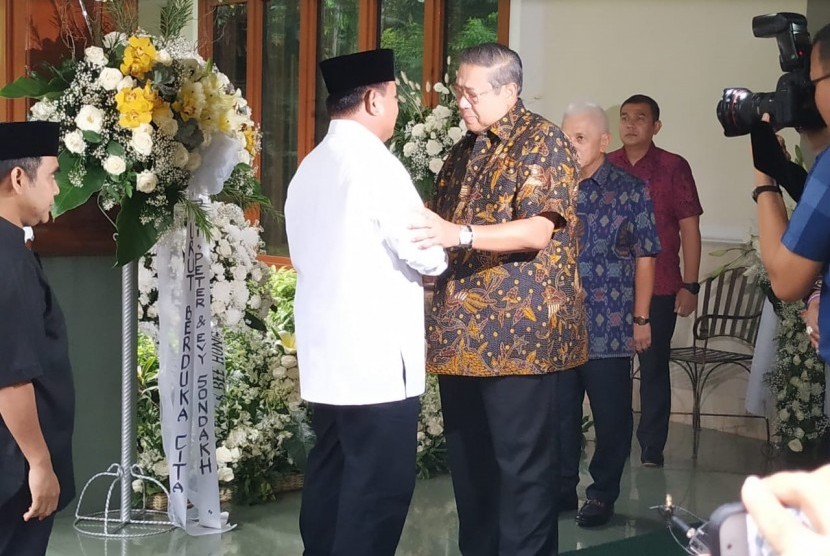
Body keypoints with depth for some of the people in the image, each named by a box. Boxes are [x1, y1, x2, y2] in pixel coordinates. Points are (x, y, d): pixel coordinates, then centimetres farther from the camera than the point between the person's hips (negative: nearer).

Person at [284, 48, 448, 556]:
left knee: (331, 475, 13)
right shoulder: (374, 162, -13)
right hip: (377, 358, -9)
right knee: (381, 487, -3)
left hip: (325, 355, 9)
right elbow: (428, 254, -14)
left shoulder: (310, 168, 13)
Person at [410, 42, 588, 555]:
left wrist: (462, 234, -30)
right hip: (461, 332, 8)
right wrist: (426, 243, 8)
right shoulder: (465, 150, 18)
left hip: (518, 333, -8)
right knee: (469, 461, 13)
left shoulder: (544, 142, -6)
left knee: (523, 465, -3)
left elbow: (539, 229, -18)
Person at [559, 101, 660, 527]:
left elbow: (645, 258, -1)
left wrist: (641, 319, -4)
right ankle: (563, 488, 25)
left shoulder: (630, 192, -2)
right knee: (559, 409, 10)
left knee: (611, 413, 5)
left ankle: (603, 495, 18)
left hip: (609, 328, -3)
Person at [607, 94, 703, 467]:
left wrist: (690, 285, -6)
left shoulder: (674, 167, -2)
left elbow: (689, 228, -2)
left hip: (659, 289, -2)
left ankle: (652, 447, 13)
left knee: (654, 367, 4)